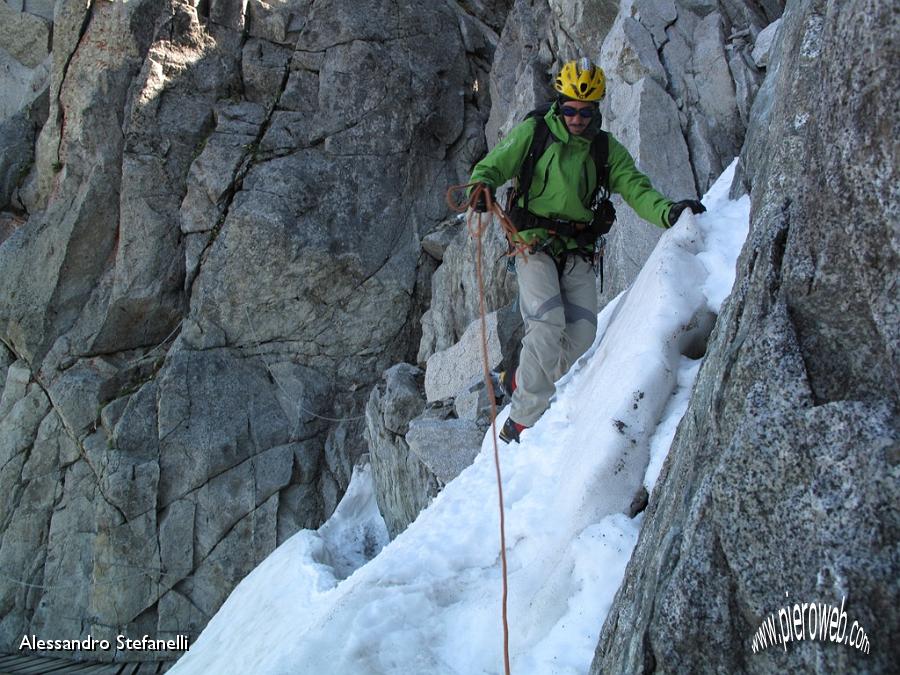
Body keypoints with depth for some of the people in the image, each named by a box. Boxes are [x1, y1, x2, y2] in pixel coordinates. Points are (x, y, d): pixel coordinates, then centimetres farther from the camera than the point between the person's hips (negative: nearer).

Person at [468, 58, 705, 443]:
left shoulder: (607, 150, 11)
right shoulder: (533, 133, 2)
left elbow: (636, 189, 1)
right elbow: (493, 165, -3)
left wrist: (668, 212, -19)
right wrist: (482, 185, -27)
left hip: (578, 250, 4)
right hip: (535, 243, -4)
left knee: (582, 338, -7)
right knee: (547, 325, -22)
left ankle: (522, 381, 19)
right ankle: (522, 420, -10)